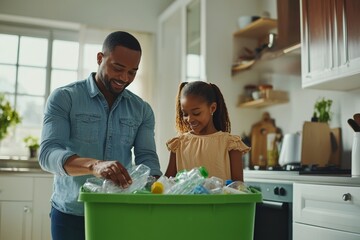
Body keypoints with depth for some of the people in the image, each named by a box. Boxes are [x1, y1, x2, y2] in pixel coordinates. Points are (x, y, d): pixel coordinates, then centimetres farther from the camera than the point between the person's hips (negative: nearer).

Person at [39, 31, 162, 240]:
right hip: (71, 214, -2)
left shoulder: (142, 110, 3)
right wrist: (94, 165, -37)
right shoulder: (64, 98, -8)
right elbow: (48, 154, -19)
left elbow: (147, 158, -4)